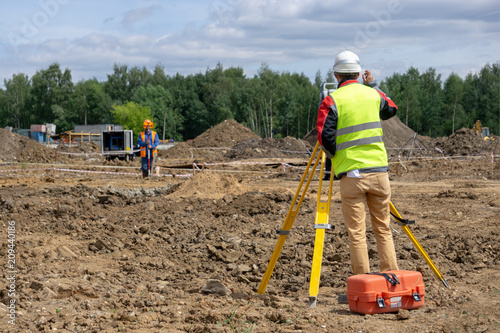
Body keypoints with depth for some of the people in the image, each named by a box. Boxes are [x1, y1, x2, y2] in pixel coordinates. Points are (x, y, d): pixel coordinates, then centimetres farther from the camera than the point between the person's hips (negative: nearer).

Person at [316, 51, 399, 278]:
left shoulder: (332, 100, -4)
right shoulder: (373, 95, 8)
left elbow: (324, 137, -11)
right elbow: (391, 110, 29)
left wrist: (334, 156, 7)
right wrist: (373, 85, 32)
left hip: (351, 174, -3)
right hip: (379, 170, 3)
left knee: (357, 233, 1)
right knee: (383, 229, 12)